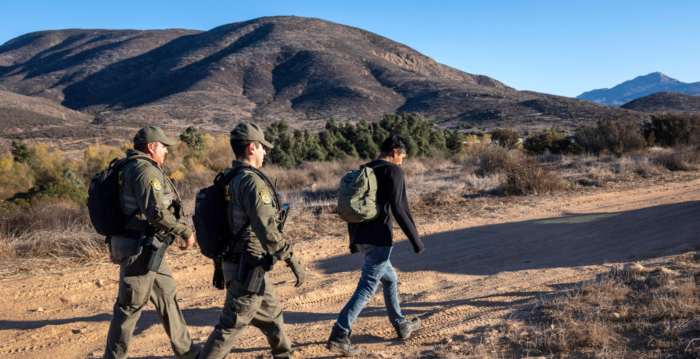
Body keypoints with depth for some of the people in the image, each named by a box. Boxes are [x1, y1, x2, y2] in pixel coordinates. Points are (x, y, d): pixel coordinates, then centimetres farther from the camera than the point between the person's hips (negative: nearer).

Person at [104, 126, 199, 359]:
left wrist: (113, 246, 23)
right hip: (139, 249, -11)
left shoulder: (128, 169, 16)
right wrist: (186, 232, -19)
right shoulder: (146, 170, -16)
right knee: (130, 305, 0)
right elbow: (156, 212, -27)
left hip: (145, 248, 11)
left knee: (167, 296, 16)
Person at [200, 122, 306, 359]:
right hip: (248, 270, -10)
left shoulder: (228, 180, 11)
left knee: (271, 315, 23)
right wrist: (293, 261, -21)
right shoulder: (252, 181, -19)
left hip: (234, 262, 10)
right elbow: (266, 228, -26)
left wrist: (220, 265, 23)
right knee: (231, 326, -2)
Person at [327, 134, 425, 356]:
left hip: (361, 238, 9)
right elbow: (399, 209, -17)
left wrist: (353, 239, 27)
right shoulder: (393, 171, -7)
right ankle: (339, 336, -10)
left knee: (390, 279, 22)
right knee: (367, 288, -6)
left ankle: (401, 325, 34)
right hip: (379, 239, -8)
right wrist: (416, 240, -12)